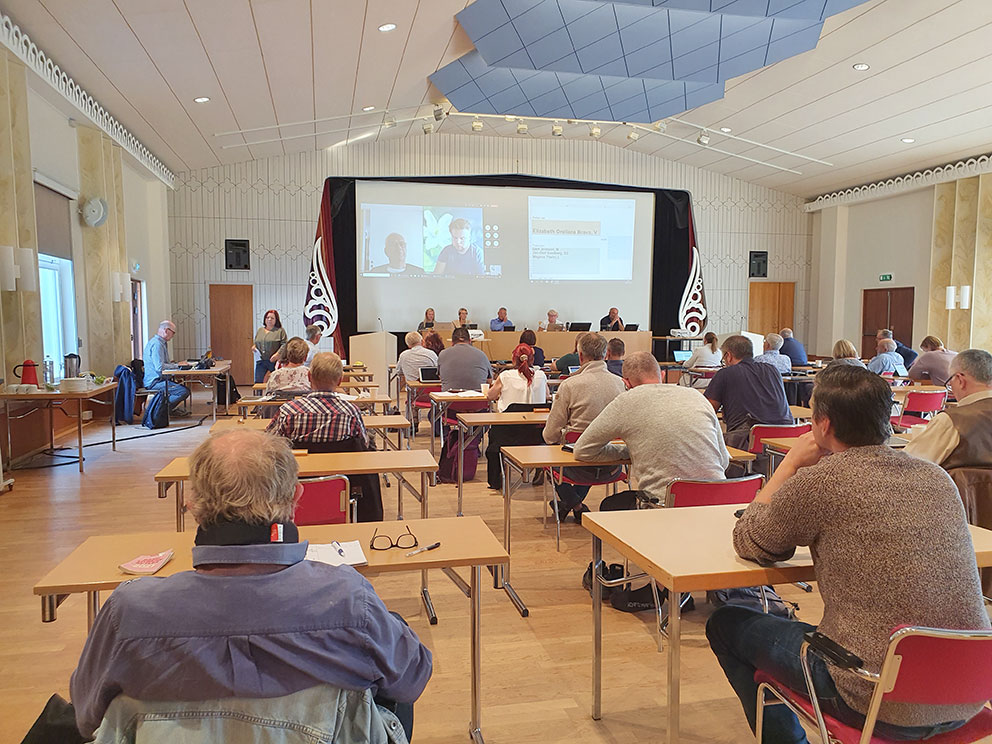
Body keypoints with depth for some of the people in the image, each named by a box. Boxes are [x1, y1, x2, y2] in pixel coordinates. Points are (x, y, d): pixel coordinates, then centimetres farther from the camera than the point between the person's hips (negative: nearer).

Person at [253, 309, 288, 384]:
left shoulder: (280, 331, 0)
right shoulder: (260, 330, 17)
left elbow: (284, 344, -8)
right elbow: (256, 342, 28)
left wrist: (277, 354, -19)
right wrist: (254, 346, 5)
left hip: (274, 362, -4)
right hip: (261, 362, 4)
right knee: (258, 382, -3)